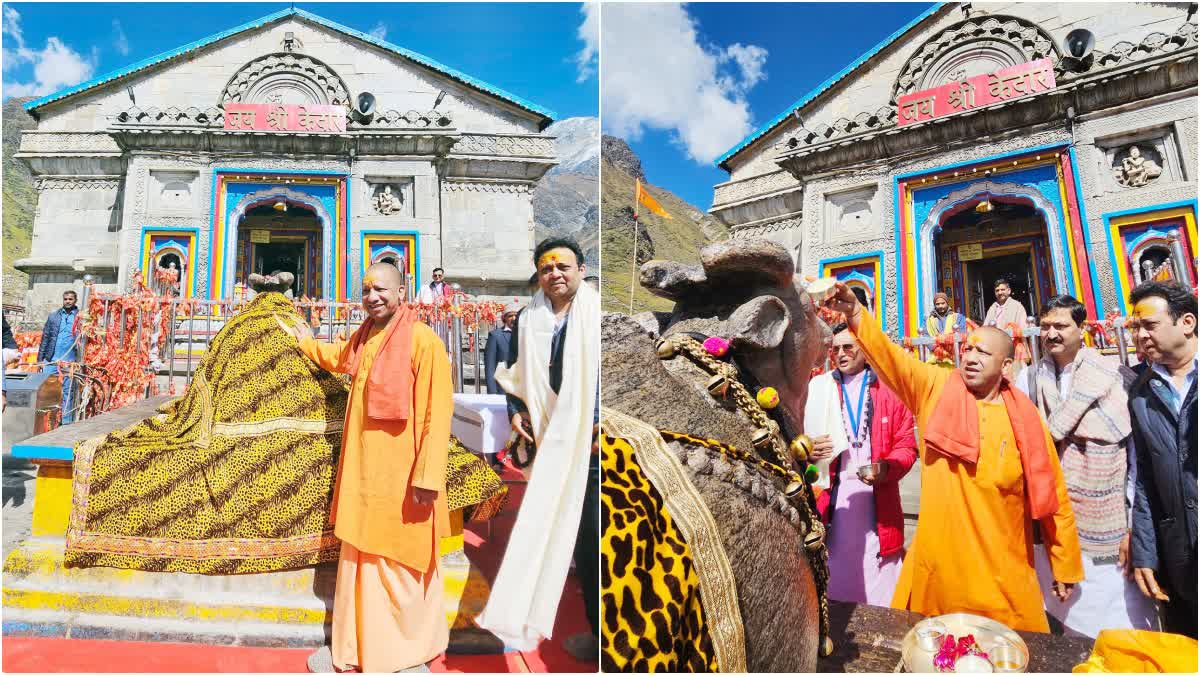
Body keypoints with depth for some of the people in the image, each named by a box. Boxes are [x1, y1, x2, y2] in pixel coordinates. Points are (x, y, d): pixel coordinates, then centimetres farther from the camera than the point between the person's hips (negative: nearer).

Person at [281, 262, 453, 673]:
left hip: (399, 475, -7)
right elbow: (339, 359, 34)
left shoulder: (422, 340, -17)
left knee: (401, 562, 6)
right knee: (361, 558, 16)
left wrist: (427, 478, -22)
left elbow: (436, 412, -20)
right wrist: (305, 342, 46)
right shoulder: (363, 337, 8)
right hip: (363, 470, 7)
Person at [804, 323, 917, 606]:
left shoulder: (889, 390, 7)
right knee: (835, 588, 6)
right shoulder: (816, 389, 9)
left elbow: (907, 445, 6)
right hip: (831, 503, 1)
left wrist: (886, 468, -13)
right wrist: (807, 449, -10)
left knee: (880, 592, 5)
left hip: (878, 507, 0)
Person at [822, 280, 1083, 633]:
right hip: (937, 564, 0)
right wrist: (855, 313, -34)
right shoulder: (935, 388, -2)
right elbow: (889, 356, -17)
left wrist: (1066, 567, 9)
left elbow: (1052, 495, 4)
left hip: (1002, 572, 0)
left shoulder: (1025, 419, -2)